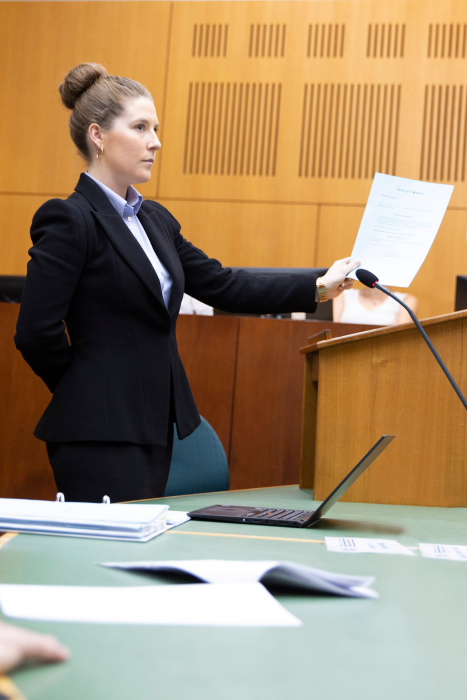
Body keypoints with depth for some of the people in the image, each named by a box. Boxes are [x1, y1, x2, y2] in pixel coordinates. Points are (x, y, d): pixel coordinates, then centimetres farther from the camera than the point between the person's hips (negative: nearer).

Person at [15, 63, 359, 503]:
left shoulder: (156, 220, 14)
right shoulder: (69, 219, -12)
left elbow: (221, 285, 12)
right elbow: (36, 332, -16)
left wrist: (319, 287, 6)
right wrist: (87, 394, -3)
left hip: (153, 427, 9)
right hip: (101, 434, -8)